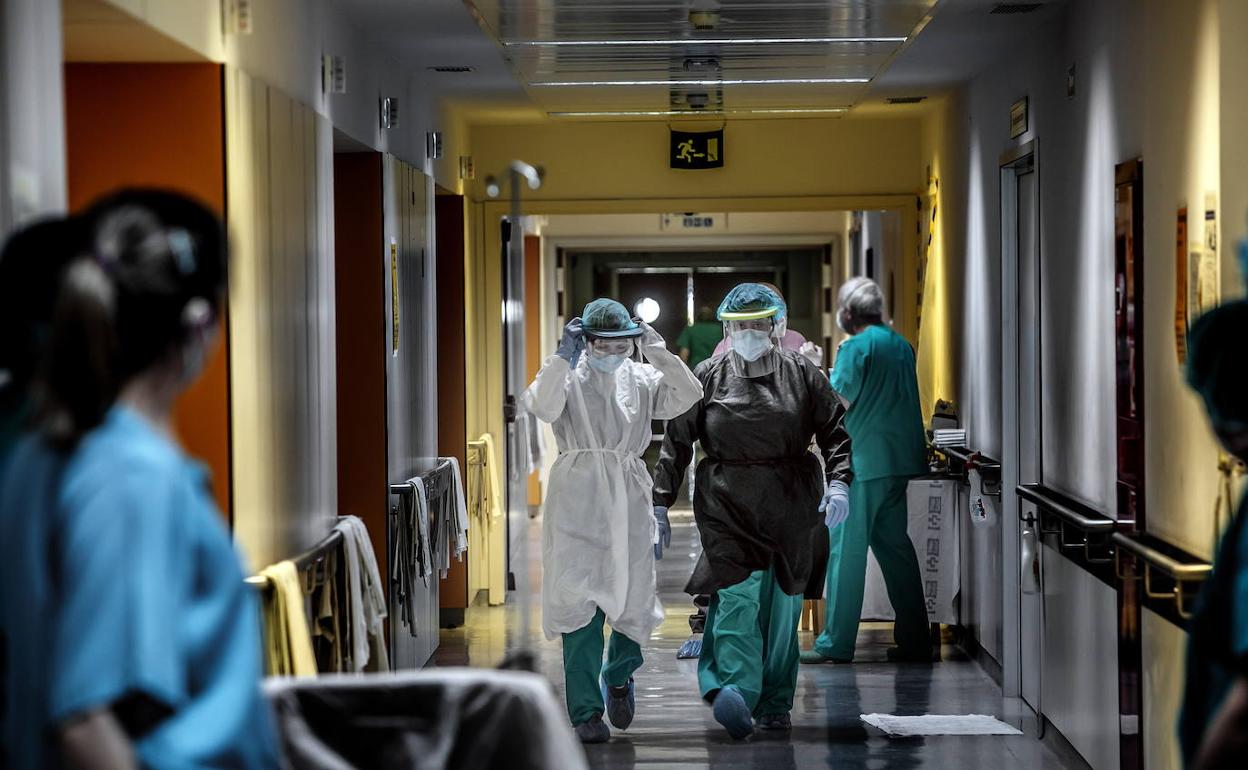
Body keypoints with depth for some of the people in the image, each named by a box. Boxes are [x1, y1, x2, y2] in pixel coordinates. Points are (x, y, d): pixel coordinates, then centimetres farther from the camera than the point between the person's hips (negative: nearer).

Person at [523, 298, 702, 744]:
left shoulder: (642, 379, 11)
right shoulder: (567, 376, 2)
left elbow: (687, 396, -3)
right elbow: (542, 407, -17)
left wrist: (656, 352, -7)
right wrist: (563, 357, -19)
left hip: (629, 501, 3)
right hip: (578, 498, -3)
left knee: (633, 599, 2)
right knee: (581, 604, -5)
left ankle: (619, 676, 33)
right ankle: (586, 712, 2)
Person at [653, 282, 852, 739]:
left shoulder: (801, 374, 7)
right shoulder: (708, 377, 6)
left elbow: (834, 432, 6)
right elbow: (677, 441, 7)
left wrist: (838, 481, -9)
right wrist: (660, 501, 2)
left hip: (790, 506, 2)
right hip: (727, 504, -1)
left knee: (783, 604, 7)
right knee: (739, 595, -16)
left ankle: (775, 703, 17)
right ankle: (737, 691, -26)